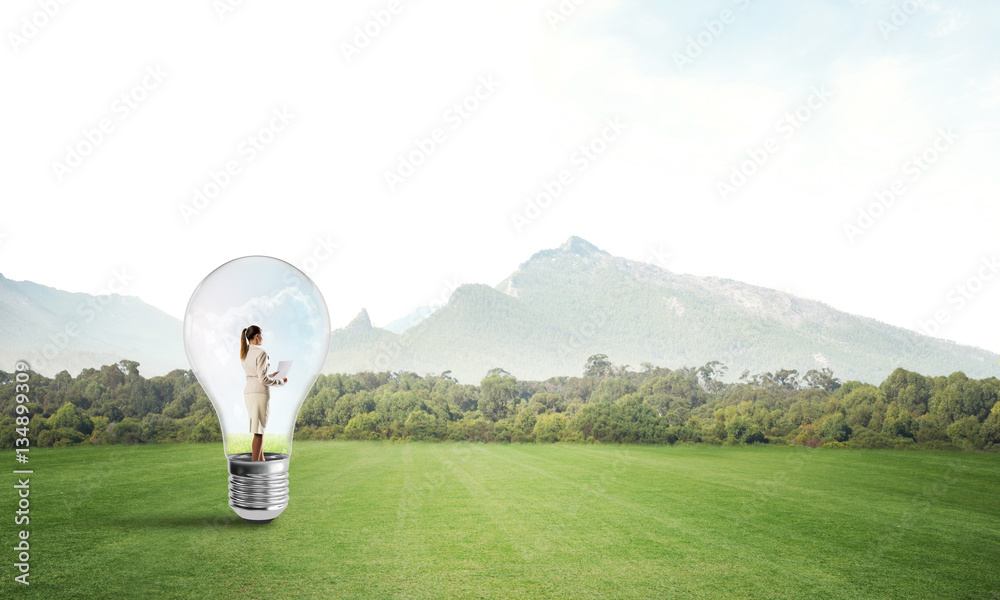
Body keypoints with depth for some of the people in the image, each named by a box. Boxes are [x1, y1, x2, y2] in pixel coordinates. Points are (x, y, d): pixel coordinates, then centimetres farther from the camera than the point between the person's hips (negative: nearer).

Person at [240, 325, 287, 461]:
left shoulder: (245, 353, 13)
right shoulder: (260, 353, -12)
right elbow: (263, 379, -16)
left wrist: (270, 376, 26)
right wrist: (280, 382, -3)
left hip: (248, 391, 8)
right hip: (260, 392, -8)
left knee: (259, 429, 16)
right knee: (259, 431, -4)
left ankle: (261, 461, 20)